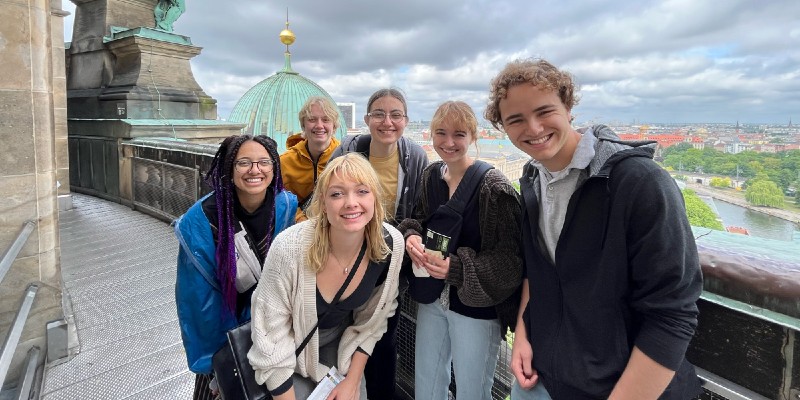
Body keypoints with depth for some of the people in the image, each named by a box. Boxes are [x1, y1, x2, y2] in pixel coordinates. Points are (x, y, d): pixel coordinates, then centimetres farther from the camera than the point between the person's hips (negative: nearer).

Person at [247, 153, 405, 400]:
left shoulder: (391, 244, -21)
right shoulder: (290, 248, -32)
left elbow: (373, 318, -6)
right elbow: (271, 335, -22)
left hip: (341, 341, 3)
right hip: (290, 348, -2)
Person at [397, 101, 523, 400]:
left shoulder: (492, 186, -19)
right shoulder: (430, 176, 0)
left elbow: (511, 259, -18)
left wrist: (456, 268, -28)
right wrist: (411, 235, -11)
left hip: (477, 305, -5)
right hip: (432, 298, 6)